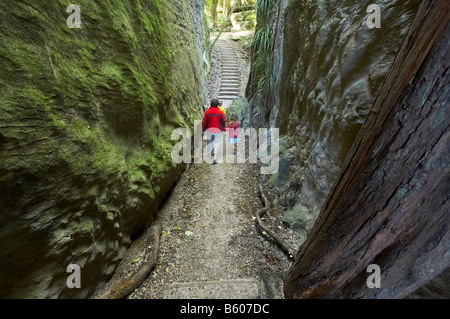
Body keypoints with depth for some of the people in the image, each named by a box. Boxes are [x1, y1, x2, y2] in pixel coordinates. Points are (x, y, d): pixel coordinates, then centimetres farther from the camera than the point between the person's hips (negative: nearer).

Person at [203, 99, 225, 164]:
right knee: (216, 142, 1)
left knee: (210, 141, 21)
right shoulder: (220, 112, -6)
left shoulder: (207, 112, -5)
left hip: (209, 129, 2)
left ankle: (211, 152, 37)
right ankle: (215, 157, -12)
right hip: (218, 130, -1)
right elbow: (223, 121, 0)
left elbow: (205, 122, -2)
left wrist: (204, 129, 11)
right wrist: (223, 128, 17)